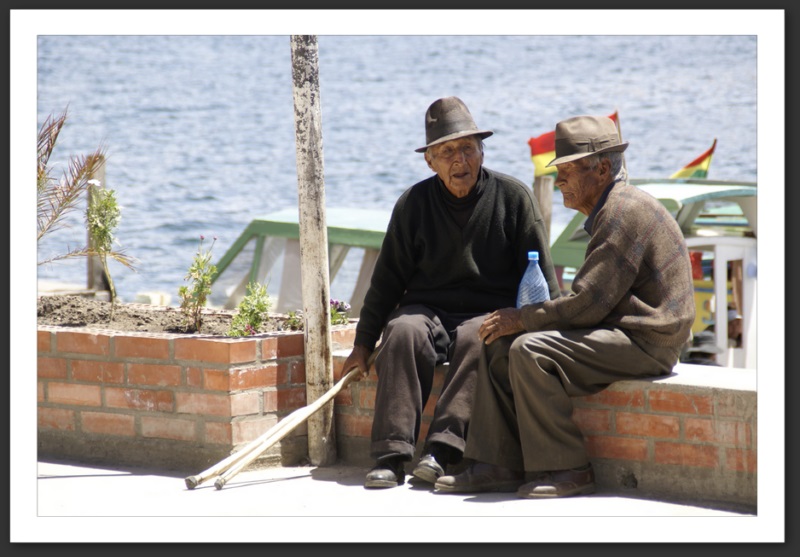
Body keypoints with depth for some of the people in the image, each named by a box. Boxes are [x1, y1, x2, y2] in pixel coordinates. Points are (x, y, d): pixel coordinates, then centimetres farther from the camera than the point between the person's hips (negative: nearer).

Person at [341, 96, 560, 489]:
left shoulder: (514, 197, 3)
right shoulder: (414, 204, 7)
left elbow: (541, 277, 4)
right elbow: (387, 278, 11)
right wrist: (363, 343, 9)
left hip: (490, 312, -1)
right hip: (428, 308, 1)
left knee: (478, 339, -35)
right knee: (403, 330, -31)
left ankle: (443, 448, -44)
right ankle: (392, 455, -37)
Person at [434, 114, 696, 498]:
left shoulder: (623, 212, -16)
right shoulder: (609, 211, 18)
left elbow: (588, 303, -22)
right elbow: (591, 300, 19)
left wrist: (523, 318, -11)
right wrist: (520, 320, 6)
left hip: (645, 343, -11)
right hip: (618, 332, 11)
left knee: (530, 350, -24)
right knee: (499, 346, 2)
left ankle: (566, 469, -16)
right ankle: (499, 465, -2)